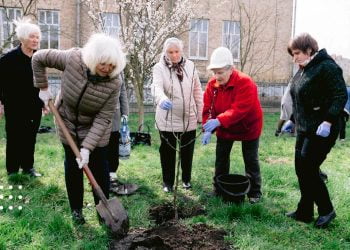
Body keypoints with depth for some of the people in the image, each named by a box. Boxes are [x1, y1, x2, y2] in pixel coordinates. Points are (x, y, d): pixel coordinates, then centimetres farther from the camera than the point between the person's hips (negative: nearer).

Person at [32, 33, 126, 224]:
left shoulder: (113, 84, -27)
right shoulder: (73, 59, -25)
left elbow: (103, 119, -25)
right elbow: (38, 58, -10)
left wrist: (87, 147, -30)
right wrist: (43, 88, -7)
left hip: (95, 131, -1)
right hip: (68, 126, 2)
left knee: (99, 168, 2)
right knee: (72, 167, 11)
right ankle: (76, 209, 27)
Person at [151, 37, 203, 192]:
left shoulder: (190, 66, 2)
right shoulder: (159, 67, -8)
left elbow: (197, 91, 7)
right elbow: (157, 87, -27)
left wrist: (201, 114, 6)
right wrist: (162, 99, -50)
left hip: (189, 118, 3)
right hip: (167, 119, -2)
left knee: (187, 151, 14)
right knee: (168, 151, 7)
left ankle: (186, 179, 34)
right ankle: (168, 182, 24)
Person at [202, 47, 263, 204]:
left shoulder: (245, 83, -29)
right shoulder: (212, 84, -11)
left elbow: (239, 109, -40)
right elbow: (208, 109, -13)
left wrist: (219, 121, -51)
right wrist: (208, 129, -28)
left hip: (248, 127, -5)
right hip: (224, 129, 5)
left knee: (251, 161, 4)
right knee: (221, 159, 10)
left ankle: (255, 192, 18)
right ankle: (219, 189, 25)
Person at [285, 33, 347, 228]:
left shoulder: (327, 67, -13)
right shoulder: (303, 71, 15)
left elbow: (340, 96, -19)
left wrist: (328, 121, -27)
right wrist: (293, 120, 21)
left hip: (321, 131, -9)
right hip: (304, 129, 9)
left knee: (309, 169, -6)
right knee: (301, 169, 10)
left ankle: (326, 210, 14)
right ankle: (304, 212, 21)